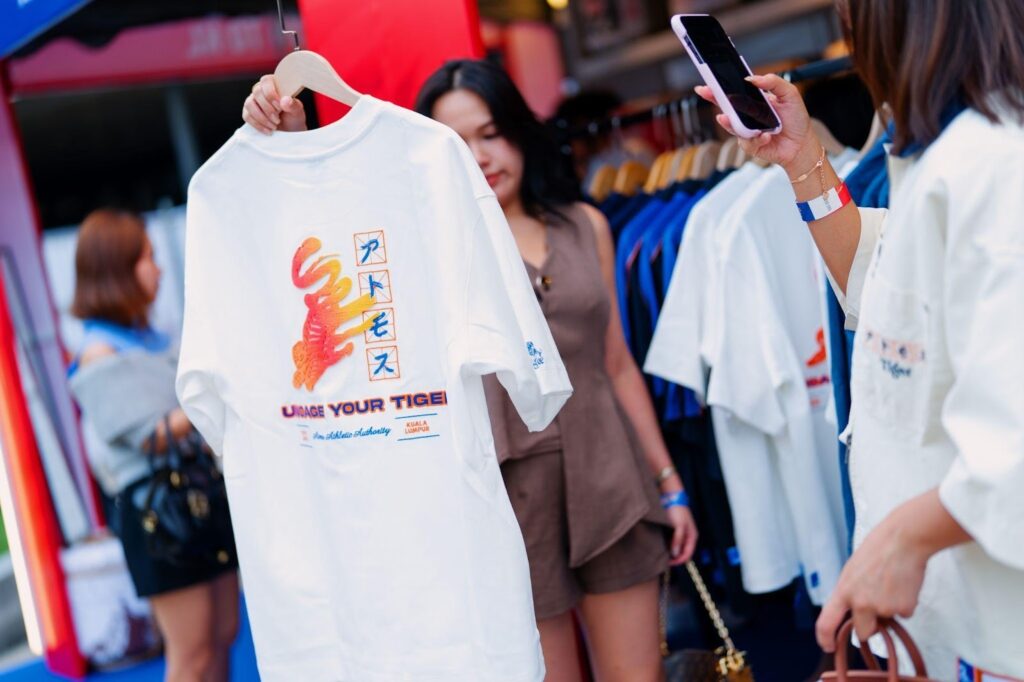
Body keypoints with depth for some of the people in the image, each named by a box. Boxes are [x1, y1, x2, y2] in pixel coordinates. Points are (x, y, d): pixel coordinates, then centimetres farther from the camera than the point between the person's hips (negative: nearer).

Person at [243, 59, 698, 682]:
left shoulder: (584, 225, 7)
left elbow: (617, 364, 11)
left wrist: (670, 484, 12)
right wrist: (292, 140, -37)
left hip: (609, 479, 3)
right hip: (512, 490, -3)